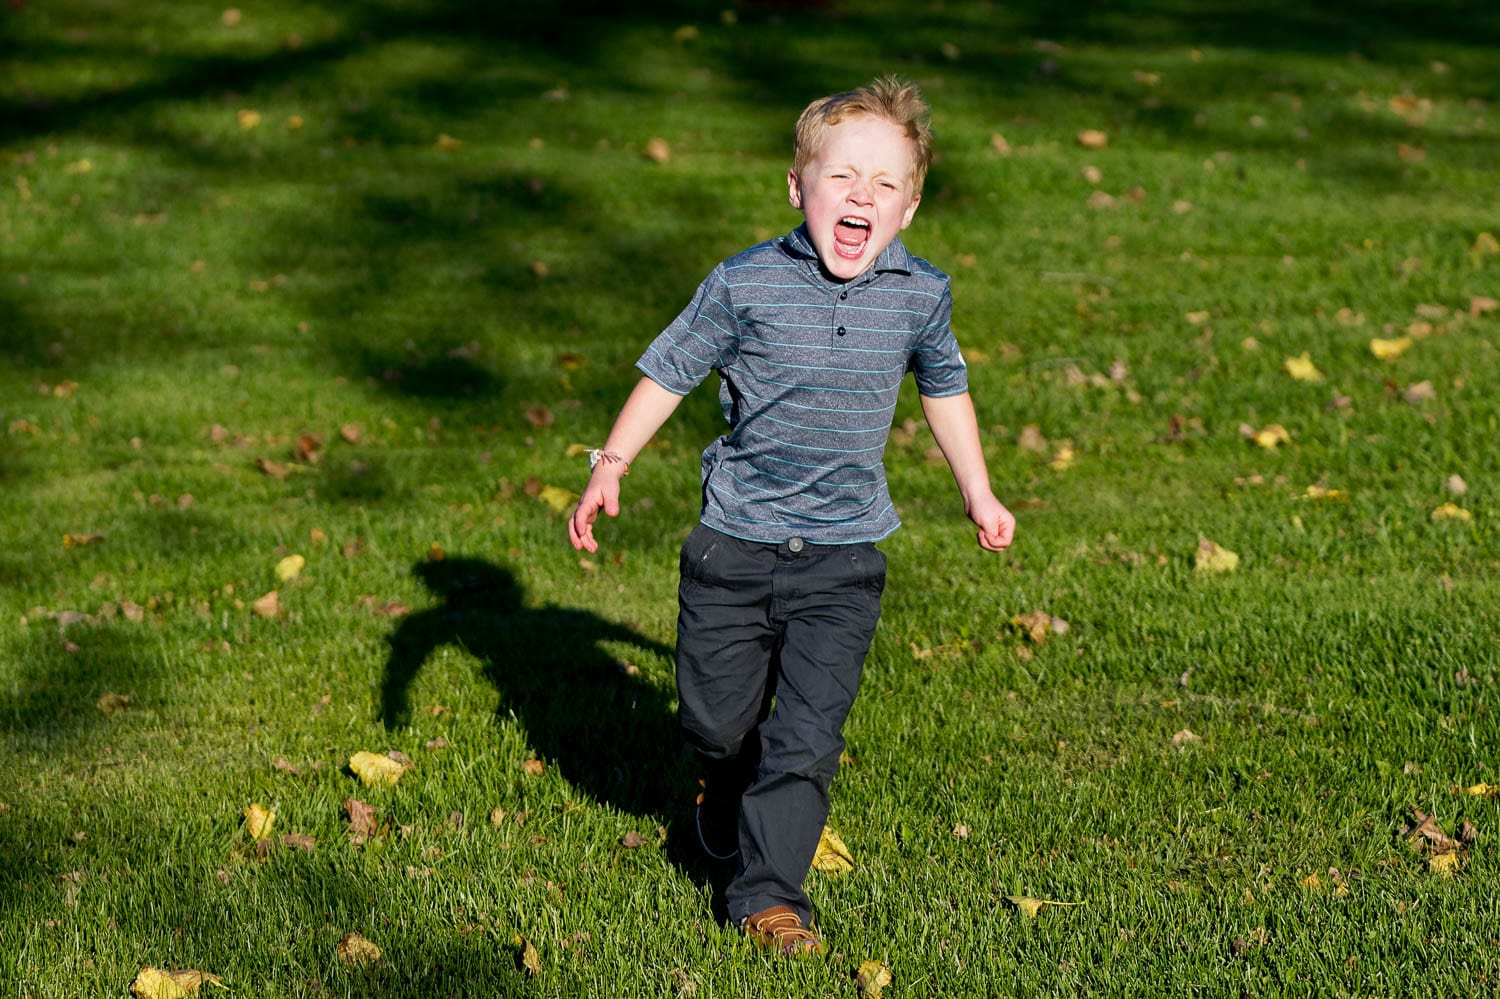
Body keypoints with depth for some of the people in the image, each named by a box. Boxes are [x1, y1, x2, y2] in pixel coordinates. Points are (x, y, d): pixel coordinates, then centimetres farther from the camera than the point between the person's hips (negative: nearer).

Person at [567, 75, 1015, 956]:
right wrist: (610, 465, -8)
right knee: (717, 718, 14)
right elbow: (670, 370, 0)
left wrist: (978, 493, 24)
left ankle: (770, 891, 5)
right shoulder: (746, 285, -11)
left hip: (843, 559, 1)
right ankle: (729, 801, 48)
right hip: (736, 544, 0)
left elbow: (945, 388, 17)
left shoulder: (921, 295, -2)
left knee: (807, 733, -7)